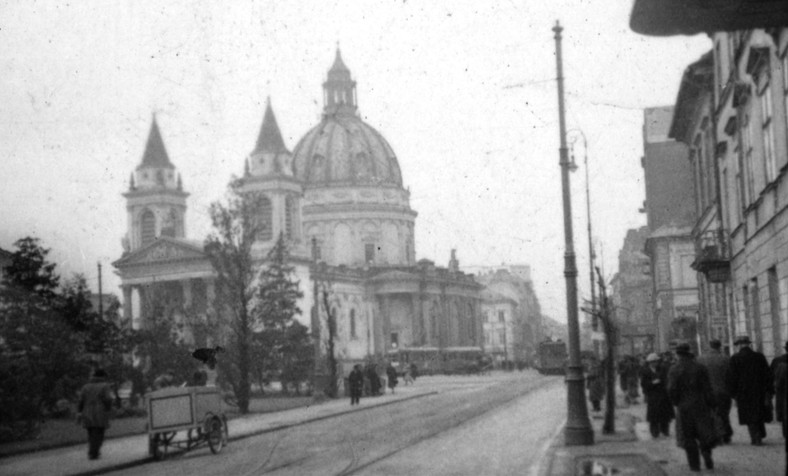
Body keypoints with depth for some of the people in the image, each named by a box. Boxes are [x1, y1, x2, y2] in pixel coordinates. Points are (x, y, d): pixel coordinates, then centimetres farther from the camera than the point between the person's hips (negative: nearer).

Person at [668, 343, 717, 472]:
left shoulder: (673, 370, -5)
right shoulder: (700, 368, -1)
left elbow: (671, 390, -10)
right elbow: (707, 388, -2)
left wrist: (676, 403, 5)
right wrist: (710, 404, 4)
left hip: (684, 407, -1)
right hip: (700, 405, 1)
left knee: (689, 438, 7)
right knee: (704, 433, 12)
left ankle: (694, 464, 5)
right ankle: (706, 452, -13)